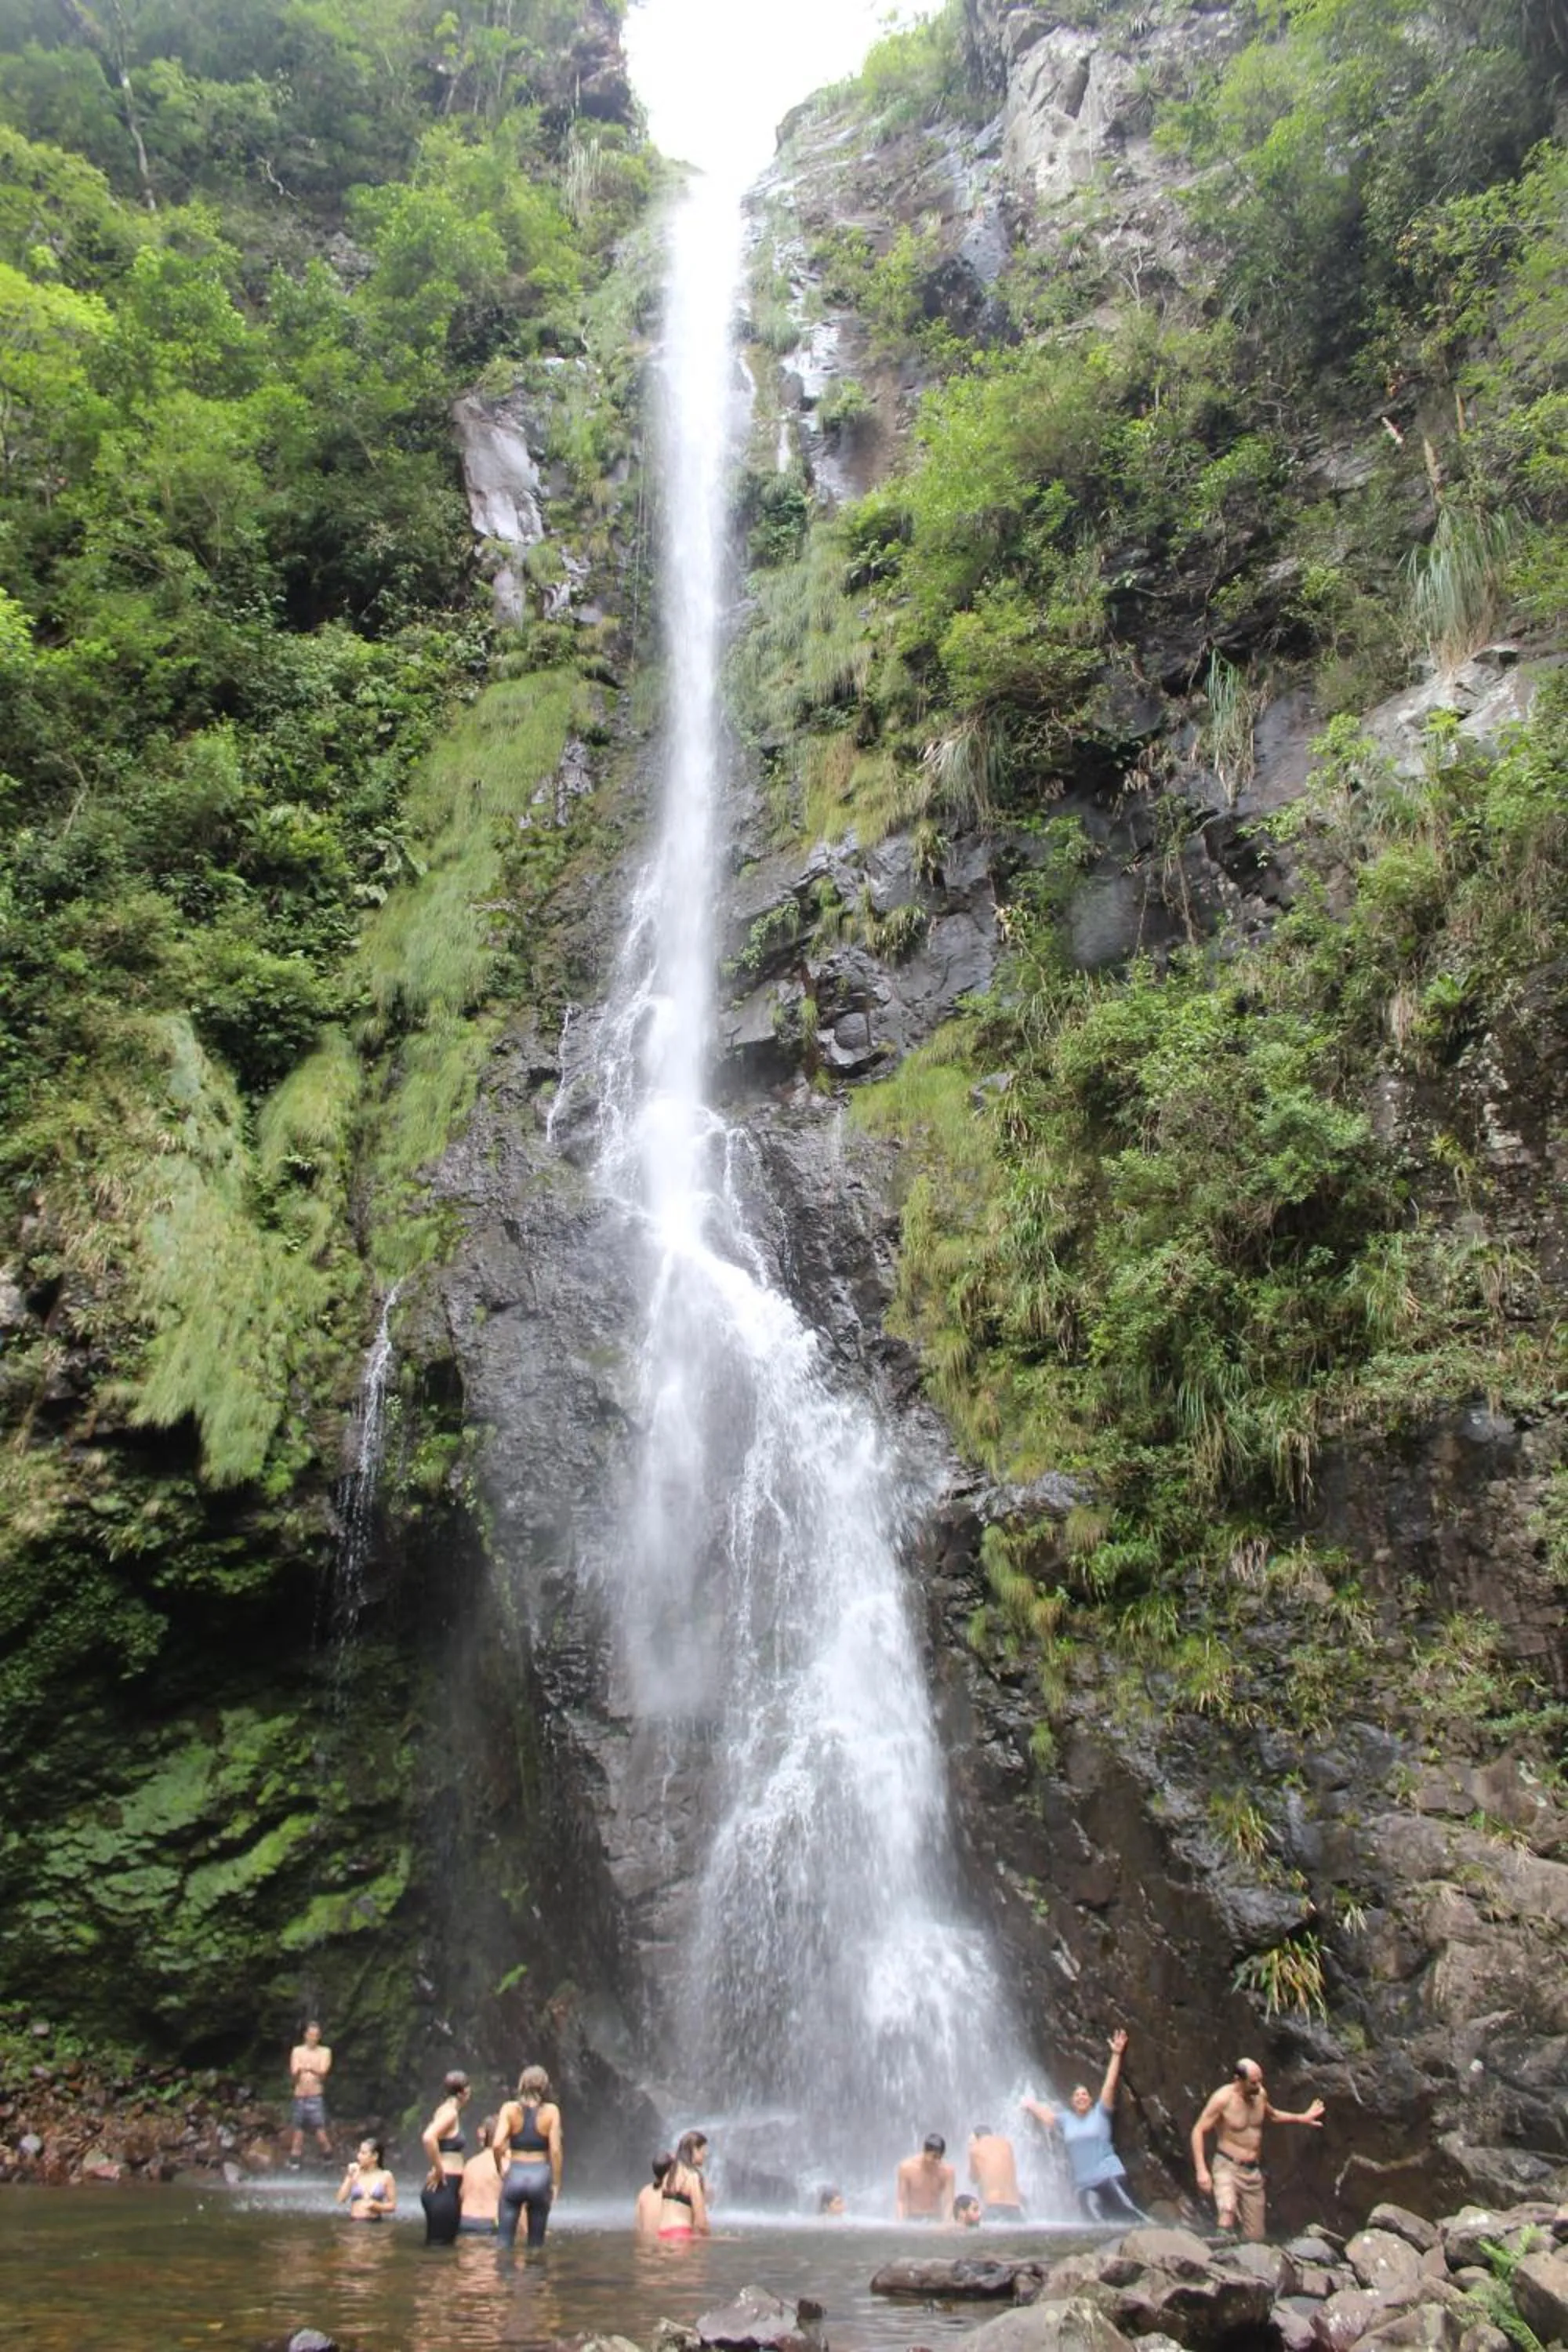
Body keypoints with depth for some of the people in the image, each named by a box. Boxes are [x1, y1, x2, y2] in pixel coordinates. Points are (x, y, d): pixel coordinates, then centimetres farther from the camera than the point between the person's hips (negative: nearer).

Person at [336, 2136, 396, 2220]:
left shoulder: (386, 2176, 1)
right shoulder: (355, 2174, 7)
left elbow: (393, 2206, 4)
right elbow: (341, 2199, 0)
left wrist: (375, 2205, -12)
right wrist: (349, 2177, -5)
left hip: (375, 2223, -2)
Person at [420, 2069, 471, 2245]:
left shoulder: (448, 2111, 13)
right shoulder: (450, 2112, -14)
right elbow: (429, 2138, -31)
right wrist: (438, 2170, -21)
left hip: (448, 2188, 10)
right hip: (443, 2187, -10)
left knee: (446, 2244, 13)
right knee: (439, 2245, -6)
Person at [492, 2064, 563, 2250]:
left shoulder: (510, 2109, -2)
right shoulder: (551, 2111, -4)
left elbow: (497, 2144, -11)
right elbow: (555, 2149, -7)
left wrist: (501, 2170, 5)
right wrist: (556, 2182, 2)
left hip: (514, 2175, 0)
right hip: (540, 2175, 0)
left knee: (505, 2241, 7)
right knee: (536, 2242, 15)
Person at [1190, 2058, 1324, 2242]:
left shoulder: (1261, 2094, 1)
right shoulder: (1223, 2099, -18)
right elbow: (1199, 2131, -15)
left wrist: (1302, 2118, 18)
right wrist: (1201, 2170, -23)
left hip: (1254, 2171, 6)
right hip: (1227, 2167, -6)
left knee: (1255, 2237, 7)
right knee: (1227, 2215, -31)